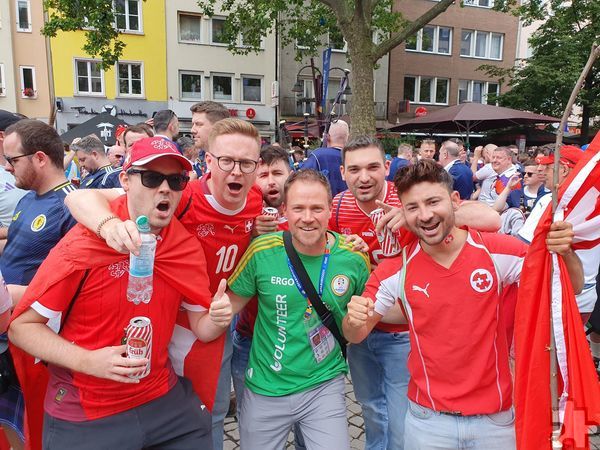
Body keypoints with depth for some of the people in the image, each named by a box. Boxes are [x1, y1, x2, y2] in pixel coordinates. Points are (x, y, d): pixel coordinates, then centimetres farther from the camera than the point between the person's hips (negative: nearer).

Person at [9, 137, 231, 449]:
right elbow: (21, 326, -12)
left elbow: (200, 327, 1)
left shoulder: (188, 248, -6)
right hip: (83, 415, -3)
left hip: (164, 399, 4)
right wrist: (89, 362, -25)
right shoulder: (82, 245, -19)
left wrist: (216, 319, -22)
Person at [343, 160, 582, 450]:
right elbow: (355, 336, -4)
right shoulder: (395, 269, -13)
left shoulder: (499, 251, -14)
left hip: (496, 416, 0)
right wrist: (354, 320, -27)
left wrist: (565, 251, -24)